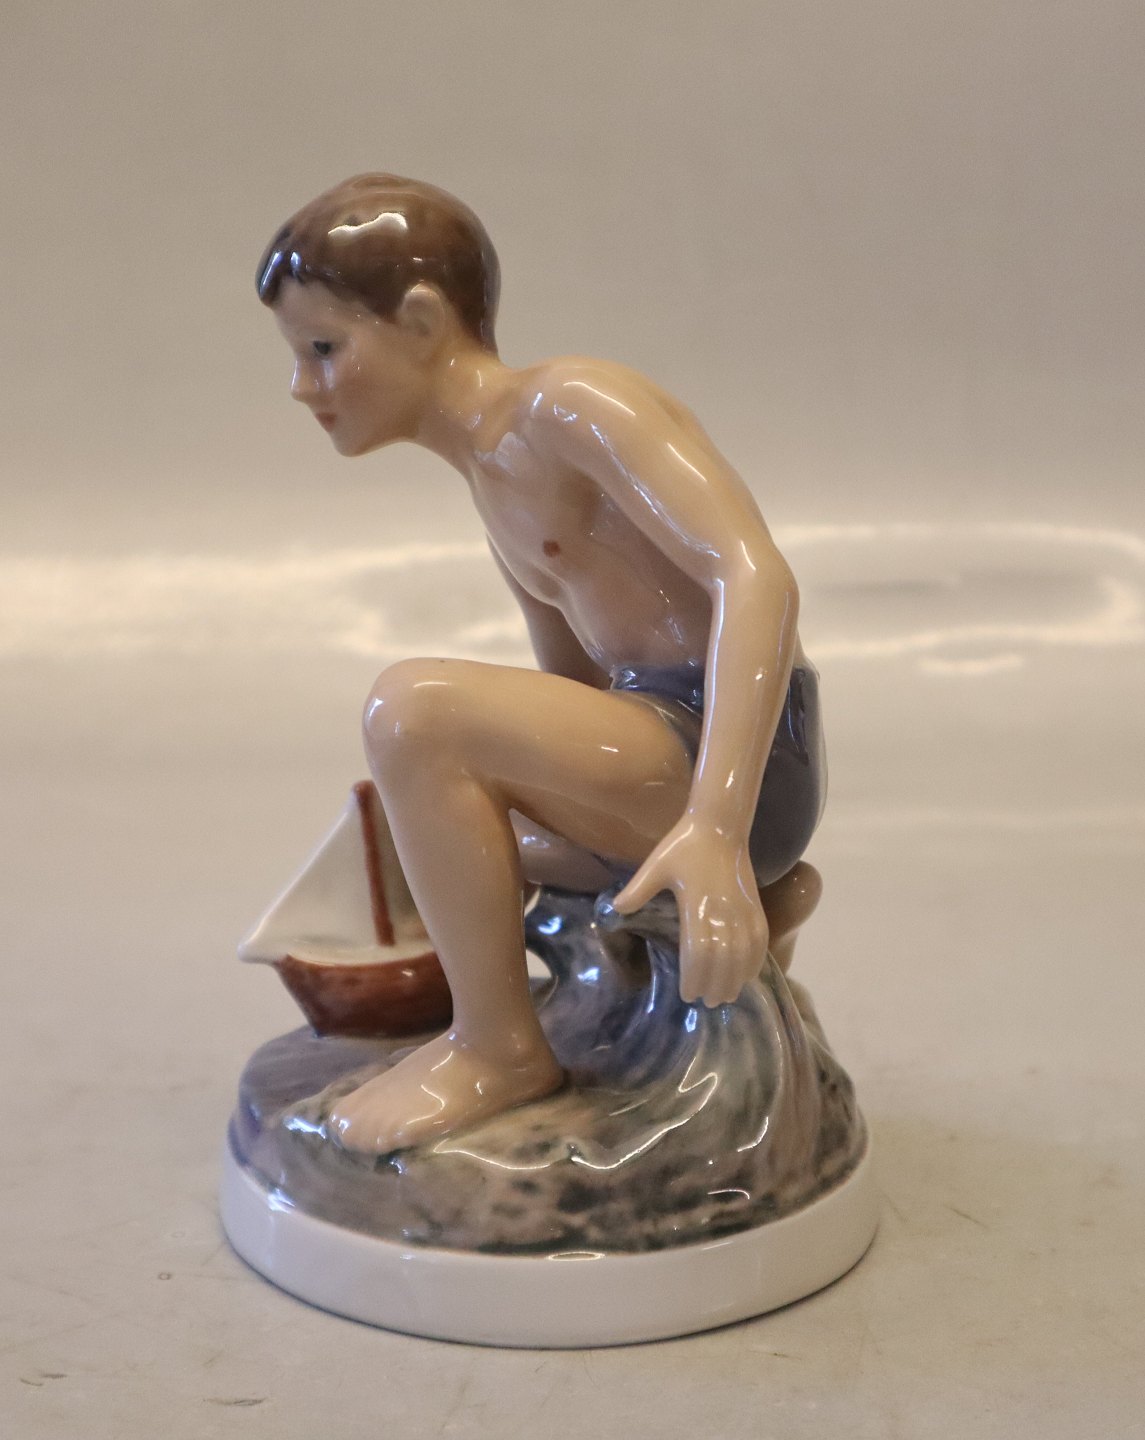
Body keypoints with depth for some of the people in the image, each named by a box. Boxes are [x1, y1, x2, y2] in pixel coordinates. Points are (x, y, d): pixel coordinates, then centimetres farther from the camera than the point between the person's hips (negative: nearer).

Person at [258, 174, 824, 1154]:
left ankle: (500, 1046, -9)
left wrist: (715, 825, -37)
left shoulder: (567, 403, -13)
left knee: (413, 706, -28)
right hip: (654, 770, 10)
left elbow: (756, 577, -26)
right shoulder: (495, 476, 16)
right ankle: (751, 902, 22)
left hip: (732, 764, -10)